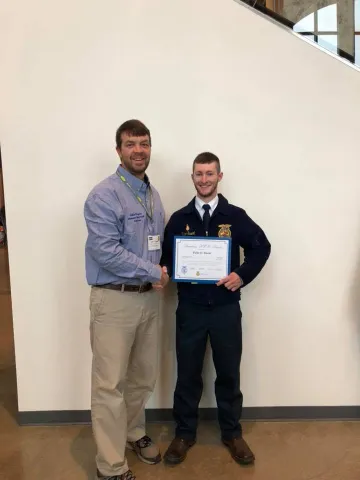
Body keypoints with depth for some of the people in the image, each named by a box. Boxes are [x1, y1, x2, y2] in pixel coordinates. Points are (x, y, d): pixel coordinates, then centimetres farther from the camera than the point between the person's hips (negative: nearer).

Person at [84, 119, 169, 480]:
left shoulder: (153, 195, 11)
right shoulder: (104, 195, -13)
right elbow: (105, 250, -22)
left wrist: (162, 269, -1)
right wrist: (153, 273, -15)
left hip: (148, 297, 8)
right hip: (114, 299, -7)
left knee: (143, 377, 20)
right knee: (111, 383, 3)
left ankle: (133, 433, 44)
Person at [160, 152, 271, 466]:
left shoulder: (235, 216, 0)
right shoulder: (179, 219, 3)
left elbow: (261, 247, 5)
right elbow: (167, 256, 8)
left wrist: (243, 275, -8)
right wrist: (166, 271, -14)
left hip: (226, 307, 0)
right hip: (190, 308, 1)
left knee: (229, 373, 13)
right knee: (188, 373, 12)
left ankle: (232, 433, 34)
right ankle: (184, 433, 32)